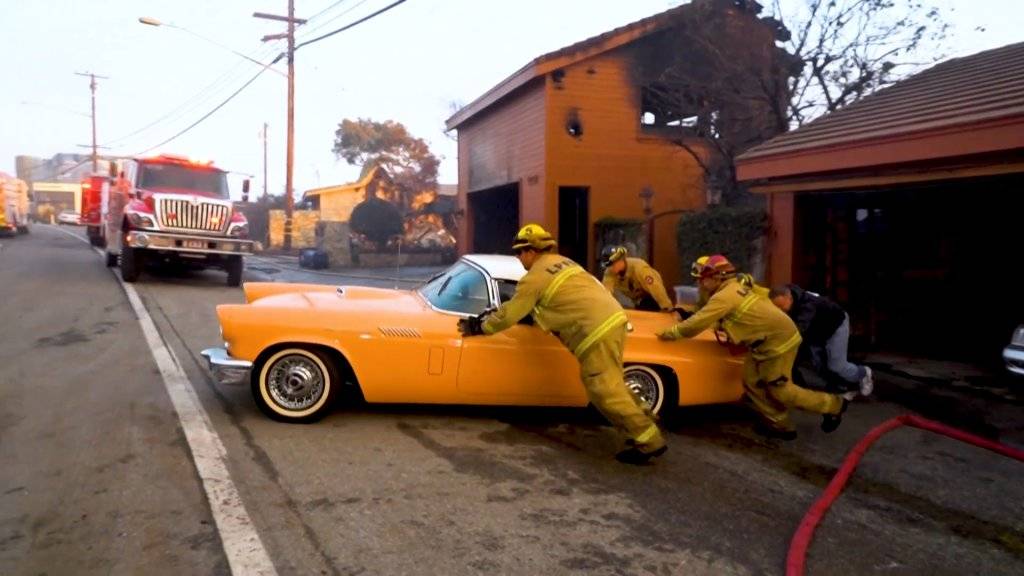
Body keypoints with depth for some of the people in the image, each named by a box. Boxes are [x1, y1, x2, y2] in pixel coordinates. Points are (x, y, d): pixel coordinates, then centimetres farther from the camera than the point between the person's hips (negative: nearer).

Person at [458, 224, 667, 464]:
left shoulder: (534, 278, -4)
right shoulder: (561, 261, 22)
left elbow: (509, 315, 0)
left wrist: (478, 327, 17)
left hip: (596, 332, -9)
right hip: (613, 318, 9)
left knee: (604, 392, -4)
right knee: (611, 385, 18)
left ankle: (649, 442, -1)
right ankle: (644, 424, 21)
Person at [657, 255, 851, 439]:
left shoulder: (724, 296, -20)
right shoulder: (735, 287, 10)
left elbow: (696, 323, -21)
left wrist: (669, 333, -9)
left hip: (778, 340, -10)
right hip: (767, 339, 10)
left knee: (780, 390, -1)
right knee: (752, 381, 10)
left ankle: (834, 404, 15)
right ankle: (780, 425, 16)